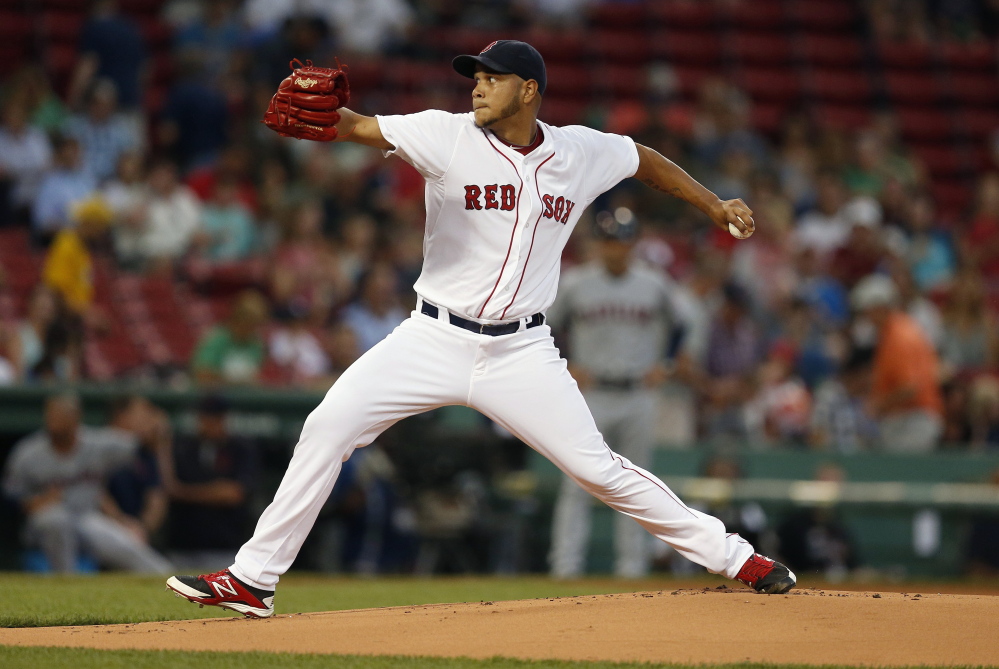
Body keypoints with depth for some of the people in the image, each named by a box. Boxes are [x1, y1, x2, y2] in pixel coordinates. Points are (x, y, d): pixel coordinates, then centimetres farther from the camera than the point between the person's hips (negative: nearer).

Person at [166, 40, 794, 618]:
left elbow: (643, 159, 20)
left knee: (598, 467, -4)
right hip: (434, 339, 0)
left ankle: (731, 556, 11)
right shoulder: (449, 137, -8)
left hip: (521, 353, 0)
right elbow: (361, 127, -21)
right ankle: (252, 580, -6)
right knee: (328, 427, -13)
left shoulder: (583, 153, 0)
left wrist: (715, 203, 16)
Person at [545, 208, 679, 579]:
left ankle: (632, 564, 9)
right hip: (590, 394, -2)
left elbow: (674, 330, 19)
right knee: (577, 485, -7)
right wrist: (564, 367, -5)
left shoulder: (654, 285, 7)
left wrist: (663, 366, 4)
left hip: (638, 394, 2)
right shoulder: (575, 283, 1)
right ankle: (566, 564, -7)